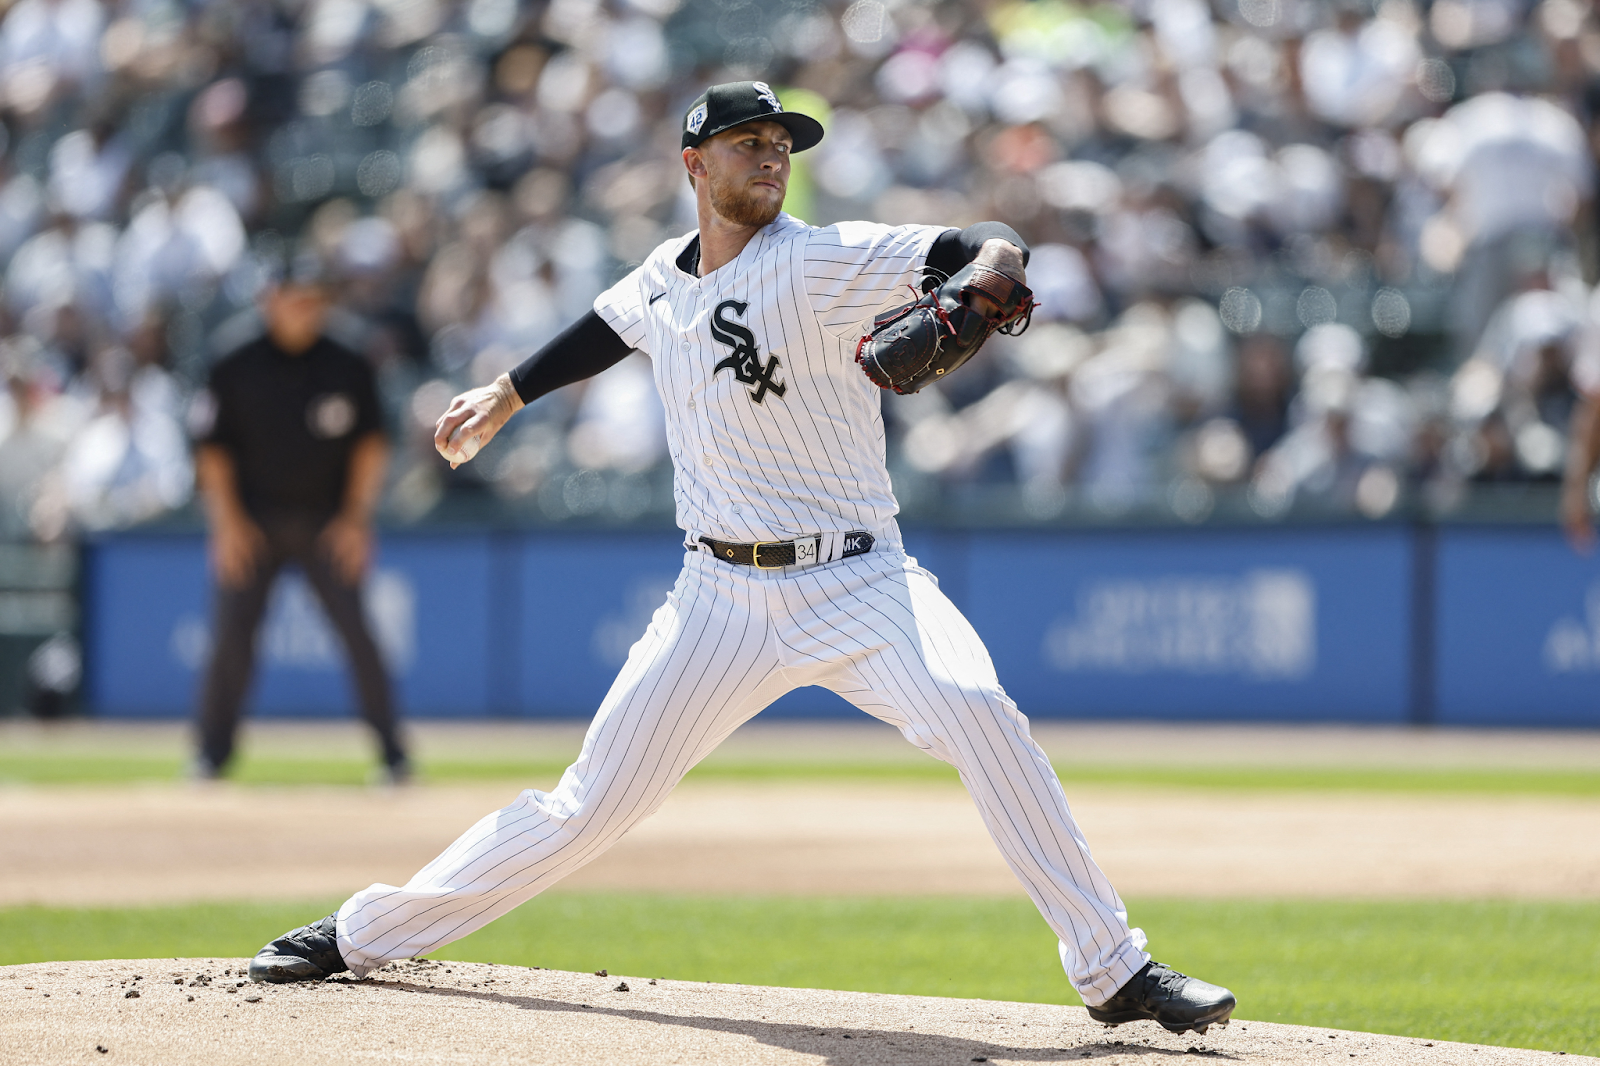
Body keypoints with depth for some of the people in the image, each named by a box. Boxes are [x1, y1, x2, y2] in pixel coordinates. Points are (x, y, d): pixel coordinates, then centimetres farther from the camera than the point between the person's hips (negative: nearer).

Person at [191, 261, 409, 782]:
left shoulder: (349, 369, 4)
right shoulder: (234, 371, 1)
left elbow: (370, 443, 6)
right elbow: (213, 450, 3)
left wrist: (356, 517, -3)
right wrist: (228, 521, -6)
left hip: (326, 522, 0)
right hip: (253, 519, 0)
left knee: (356, 632, -8)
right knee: (233, 635, -6)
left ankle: (392, 754, -1)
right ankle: (213, 753, 6)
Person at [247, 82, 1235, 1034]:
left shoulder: (824, 259, -10)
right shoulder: (665, 277, 6)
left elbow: (997, 247, -21)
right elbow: (607, 328, 31)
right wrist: (504, 398, 38)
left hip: (856, 585, -3)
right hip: (723, 595, 3)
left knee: (975, 707, -31)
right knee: (592, 806, 3)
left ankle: (1114, 970, -25)